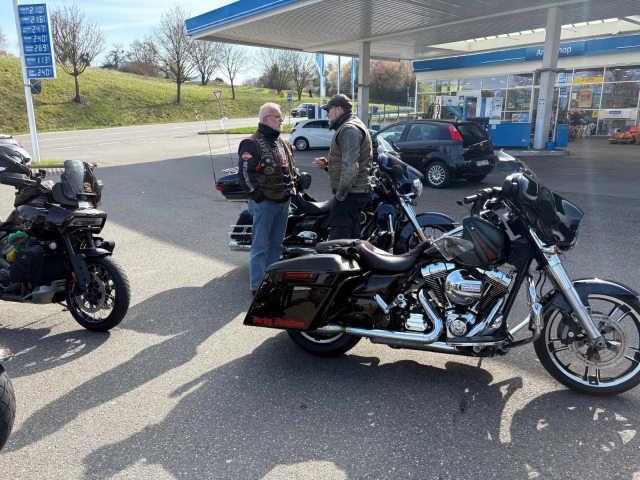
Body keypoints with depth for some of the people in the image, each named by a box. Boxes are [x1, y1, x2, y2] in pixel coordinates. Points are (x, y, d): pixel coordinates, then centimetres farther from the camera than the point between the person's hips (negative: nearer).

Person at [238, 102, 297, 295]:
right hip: (264, 203, -8)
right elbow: (244, 174, -18)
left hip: (283, 202, 8)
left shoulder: (283, 143, 15)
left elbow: (291, 168, 25)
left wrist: (292, 189, 14)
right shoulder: (252, 144, -12)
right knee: (260, 247, -2)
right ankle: (258, 287, 5)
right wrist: (258, 197, -18)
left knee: (276, 244, 17)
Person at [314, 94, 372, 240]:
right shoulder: (352, 126, 21)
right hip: (356, 192, 11)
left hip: (349, 194, -11)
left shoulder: (349, 129, -14)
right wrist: (327, 164, 11)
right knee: (352, 238, 17)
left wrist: (340, 195, -17)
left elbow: (350, 168, -25)